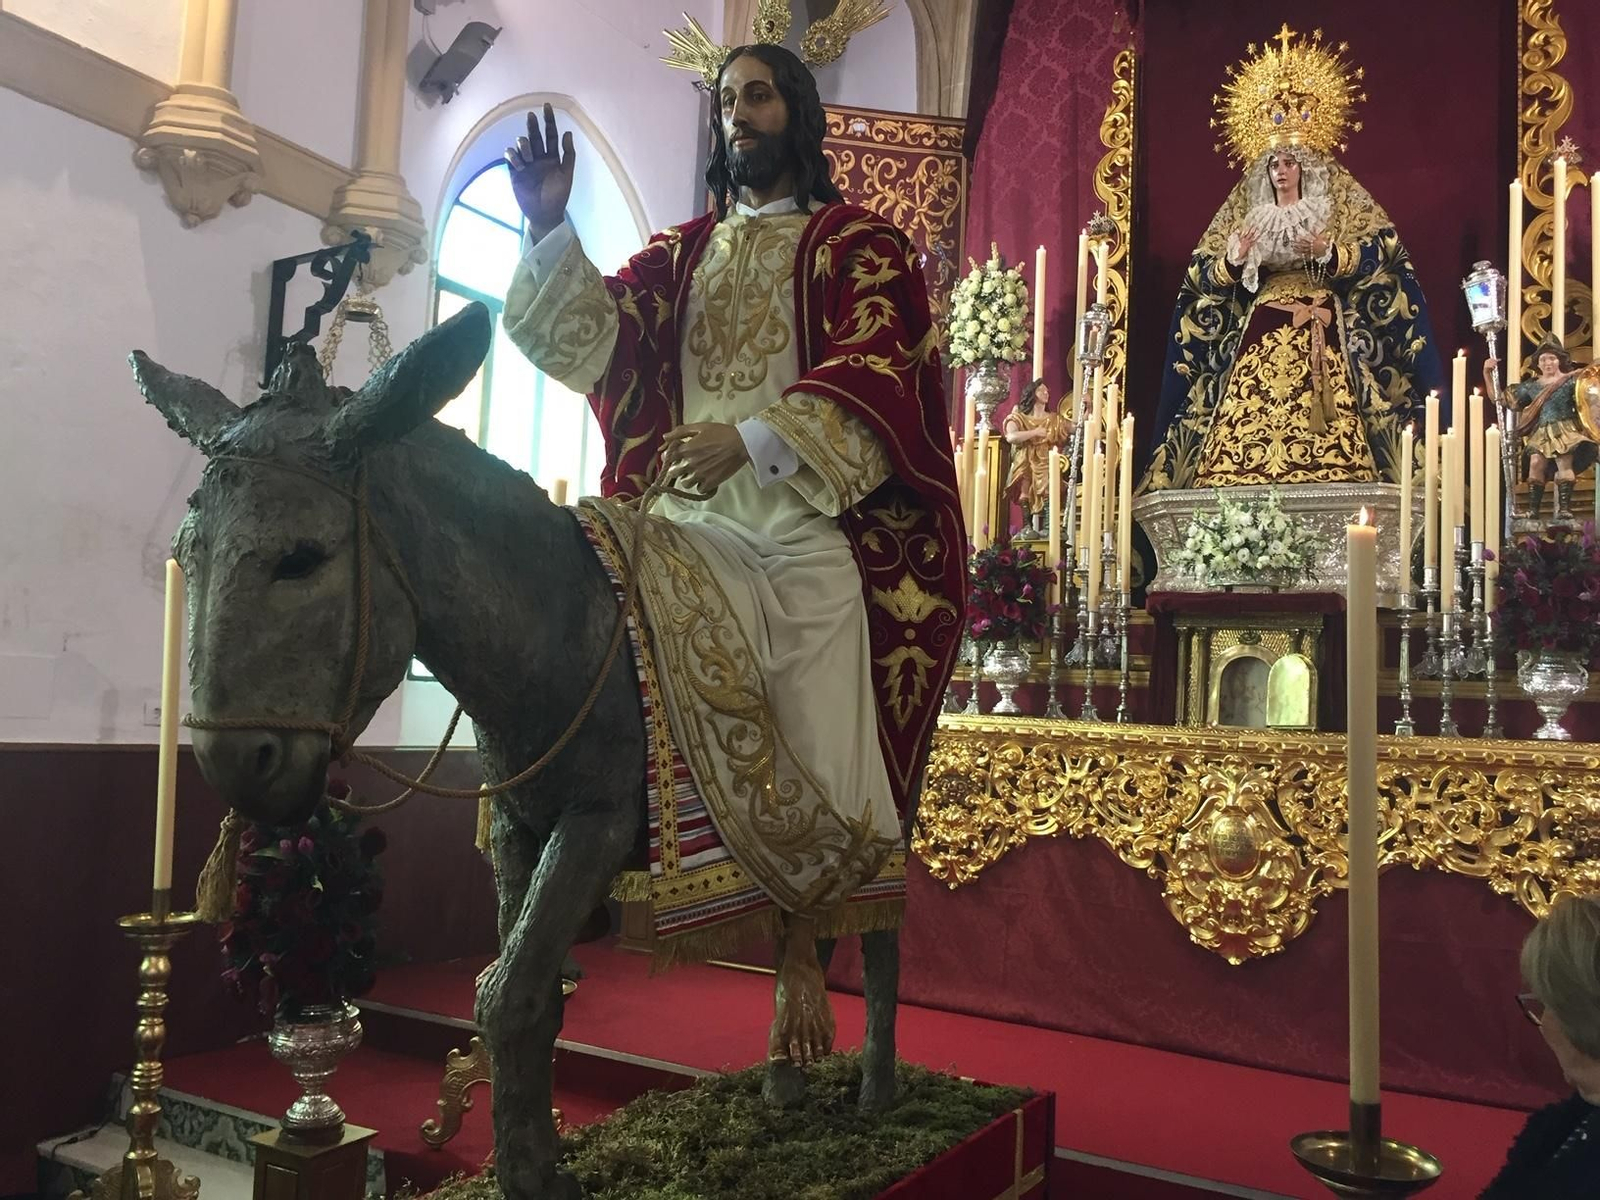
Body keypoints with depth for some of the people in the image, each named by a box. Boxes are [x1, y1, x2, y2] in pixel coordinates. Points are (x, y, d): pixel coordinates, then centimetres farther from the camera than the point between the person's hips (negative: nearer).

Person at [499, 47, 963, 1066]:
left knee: (829, 791, -7)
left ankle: (801, 942, 20)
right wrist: (551, 231, -7)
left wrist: (754, 437, -26)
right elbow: (595, 336, 8)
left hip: (806, 533, -3)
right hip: (689, 527, 3)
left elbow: (871, 370, -10)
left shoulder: (858, 244, 8)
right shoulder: (684, 252, 22)